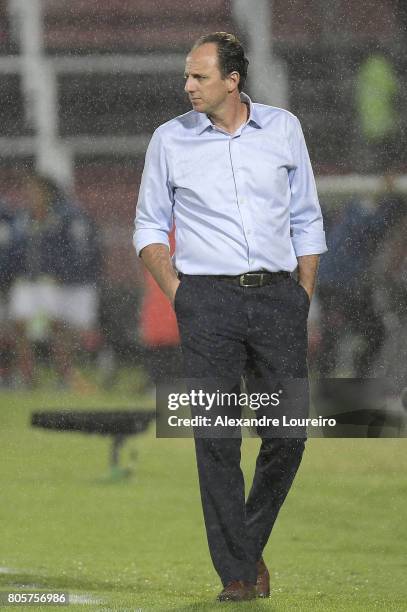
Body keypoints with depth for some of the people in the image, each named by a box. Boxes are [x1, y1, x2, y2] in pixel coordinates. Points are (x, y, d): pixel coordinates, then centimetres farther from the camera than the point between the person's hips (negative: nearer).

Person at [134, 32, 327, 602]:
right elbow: (149, 227, 12)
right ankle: (236, 572, 0)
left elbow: (306, 220, 14)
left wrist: (302, 299, 7)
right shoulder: (170, 139, 5)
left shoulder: (283, 129, 8)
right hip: (208, 299, -1)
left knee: (289, 430, -1)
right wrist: (176, 293, -1)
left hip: (278, 296, 2)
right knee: (217, 437, -5)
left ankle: (251, 542, 20)